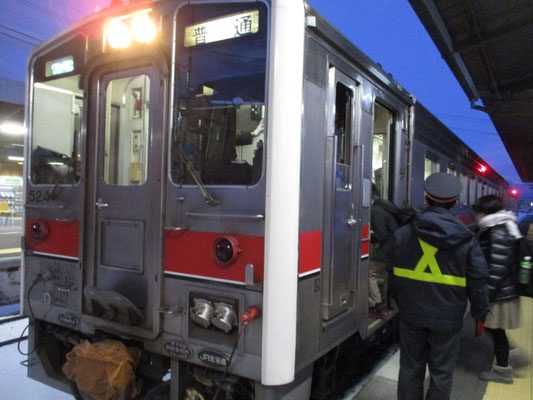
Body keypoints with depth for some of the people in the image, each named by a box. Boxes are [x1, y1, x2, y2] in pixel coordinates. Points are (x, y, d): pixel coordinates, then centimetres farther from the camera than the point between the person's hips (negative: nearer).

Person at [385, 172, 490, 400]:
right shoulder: (466, 240, -9)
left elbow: (393, 273, 4)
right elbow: (477, 280, -5)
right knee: (441, 372, 14)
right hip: (447, 319, -1)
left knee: (410, 369, 16)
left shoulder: (402, 235, -5)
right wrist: (480, 313, 9)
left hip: (411, 315, 2)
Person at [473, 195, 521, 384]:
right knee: (495, 331, 17)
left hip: (500, 295, -9)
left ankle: (503, 371, 19)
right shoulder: (502, 228, 11)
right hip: (505, 292, 9)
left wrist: (484, 296, -18)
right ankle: (503, 367, 29)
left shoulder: (498, 233, -19)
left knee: (496, 331, 4)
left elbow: (498, 269, -23)